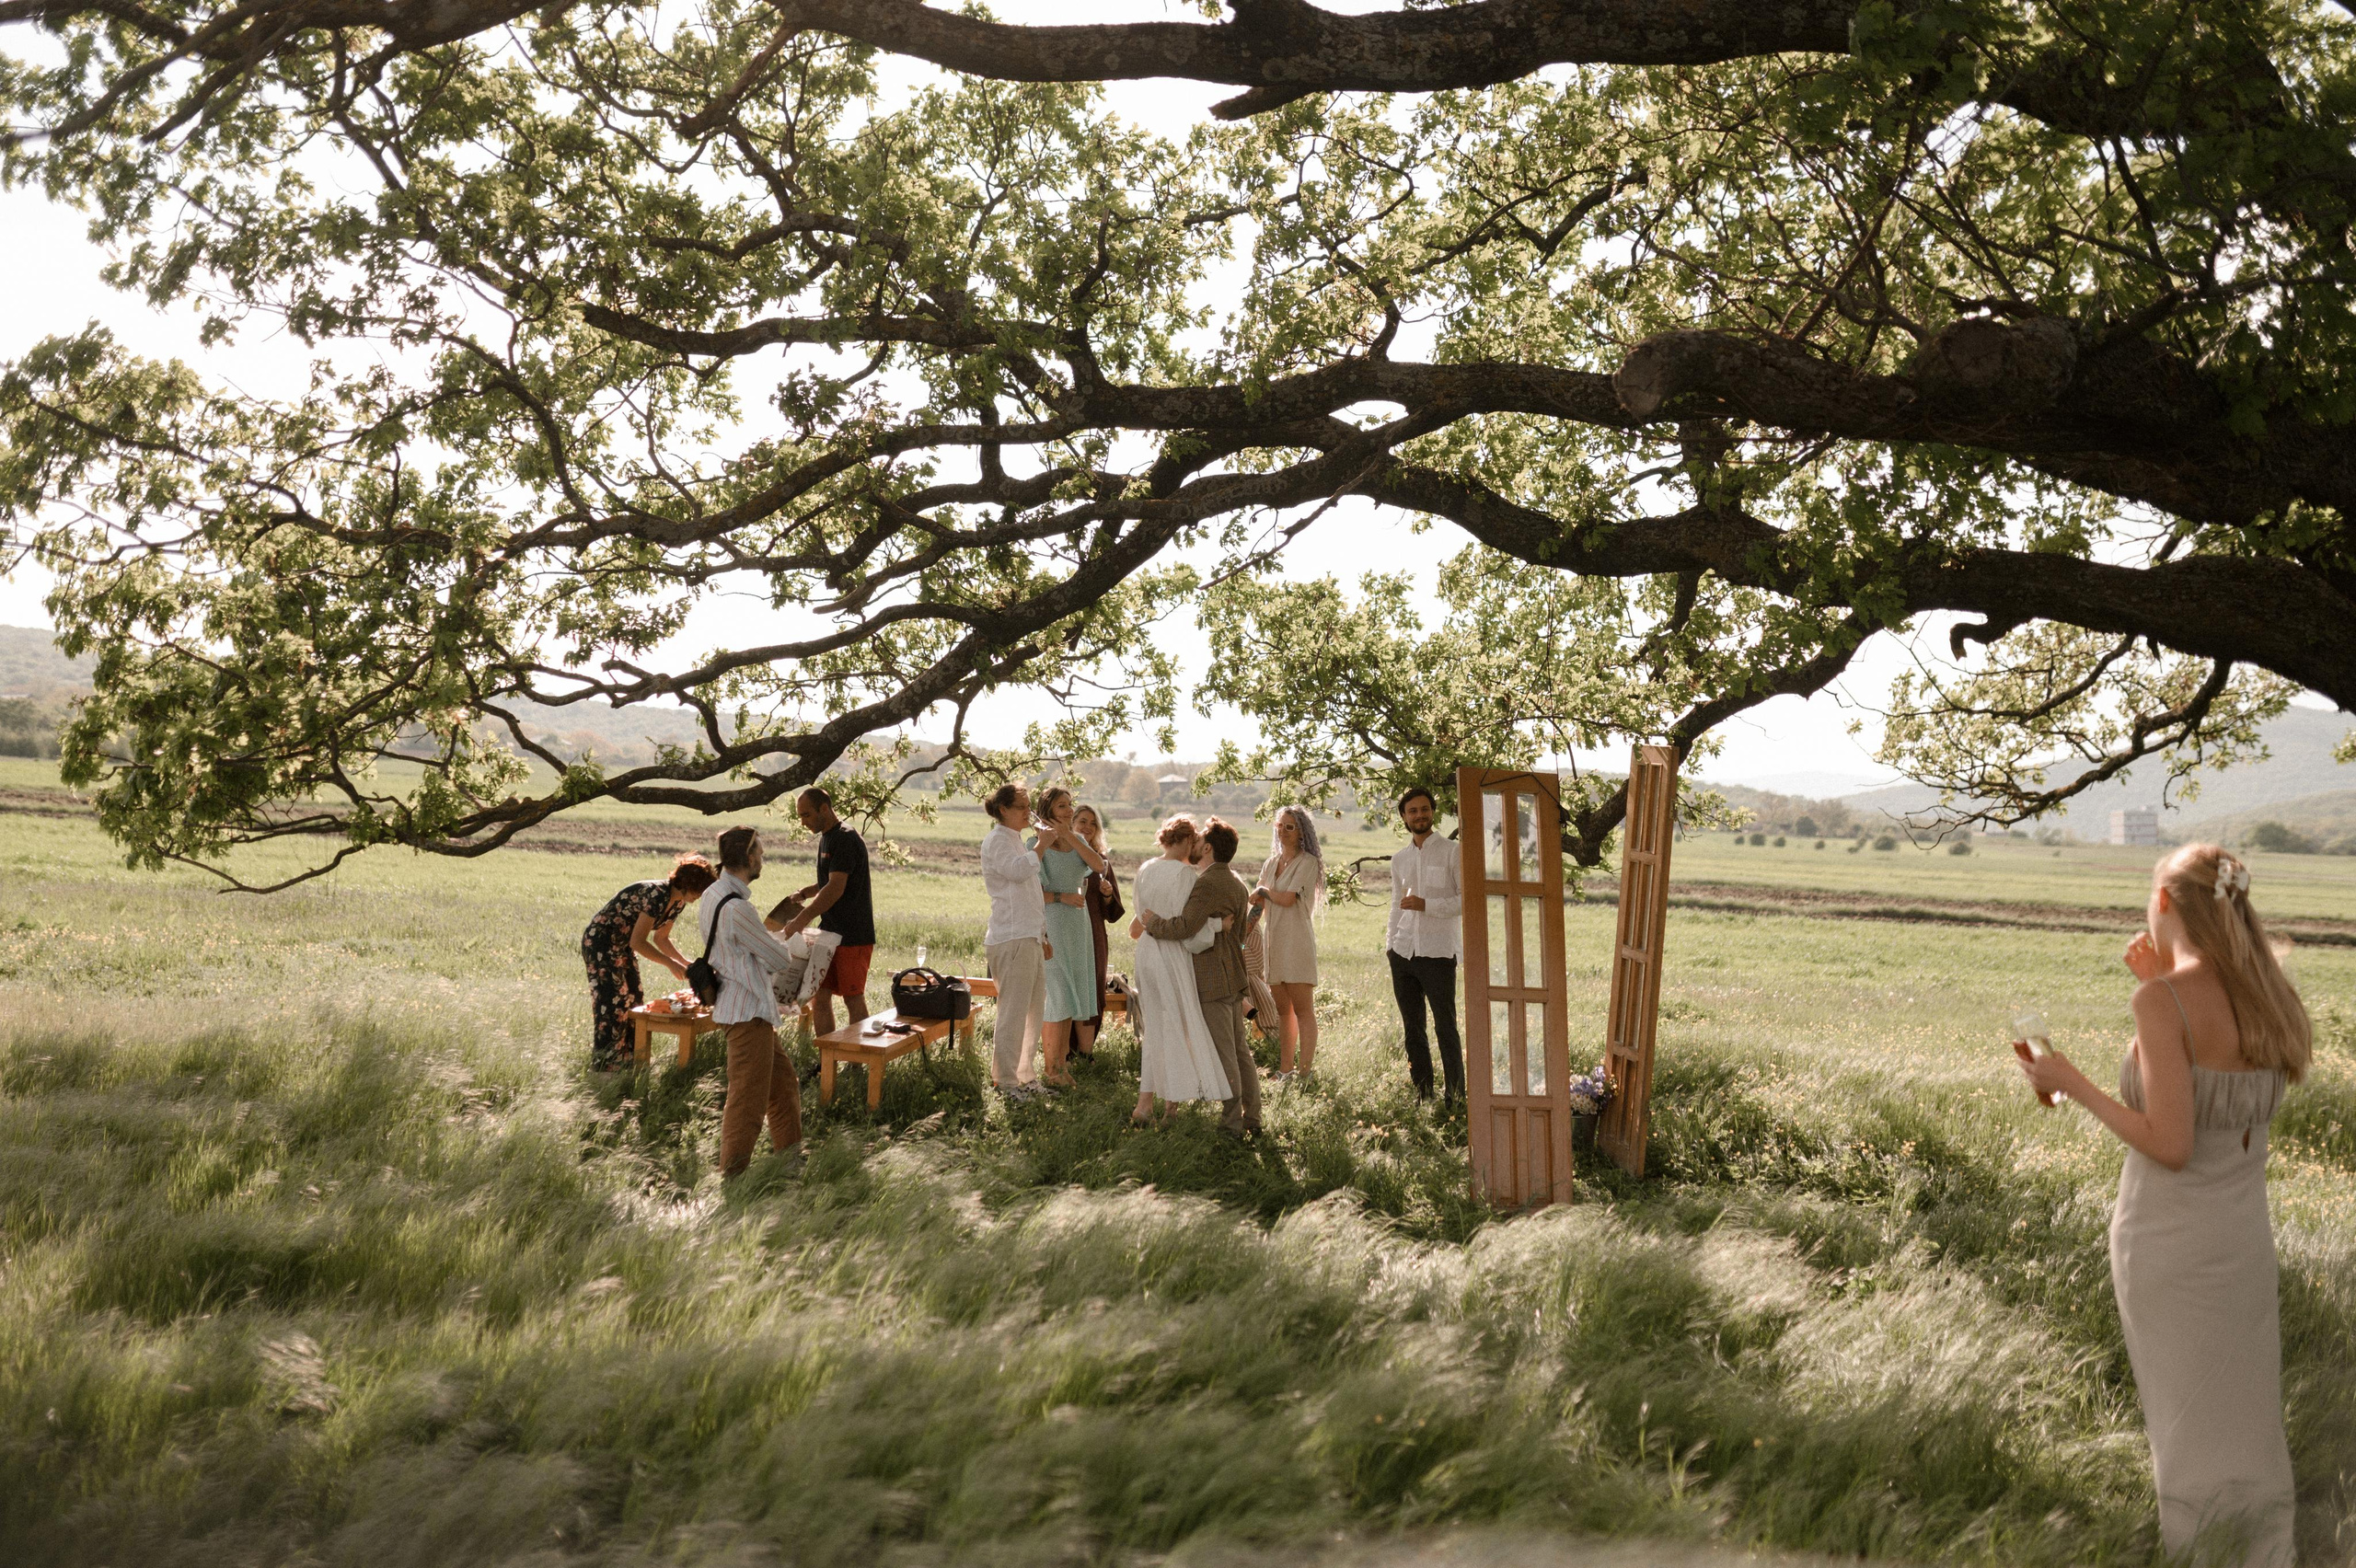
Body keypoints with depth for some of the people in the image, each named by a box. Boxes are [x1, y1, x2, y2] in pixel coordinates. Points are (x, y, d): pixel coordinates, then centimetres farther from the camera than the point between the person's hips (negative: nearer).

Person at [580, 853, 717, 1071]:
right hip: (600, 942, -10)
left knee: (633, 1000, 10)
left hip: (622, 945, 10)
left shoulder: (678, 902, 1)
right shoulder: (657, 895, -28)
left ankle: (626, 1060, 18)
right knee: (611, 1005, -9)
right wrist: (670, 963, -24)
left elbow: (660, 938, 15)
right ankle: (603, 1066, -3)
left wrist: (685, 962, 3)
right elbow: (638, 942, -28)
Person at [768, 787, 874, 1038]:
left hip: (853, 935, -10)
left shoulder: (846, 840, -16)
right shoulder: (826, 838, 16)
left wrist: (802, 919, -27)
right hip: (830, 932, 10)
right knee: (819, 997, 9)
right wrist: (804, 894, 10)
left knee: (853, 999, -3)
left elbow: (836, 889, -24)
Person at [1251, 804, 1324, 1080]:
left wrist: (1265, 891, 5)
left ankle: (1305, 1073, -9)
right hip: (1273, 940, 7)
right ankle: (1284, 1070, 10)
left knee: (1302, 1010, -7)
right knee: (1283, 1009, 7)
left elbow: (1288, 899, -13)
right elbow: (1256, 899, 15)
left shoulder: (1308, 863, -5)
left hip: (1297, 941, -7)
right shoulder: (1271, 863, 17)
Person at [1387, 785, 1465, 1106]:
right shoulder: (1399, 859, 15)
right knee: (1412, 1028, 6)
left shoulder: (1452, 851, 0)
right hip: (1403, 953, 5)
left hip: (1438, 952, -5)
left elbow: (1467, 899, -5)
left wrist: (1427, 905, -14)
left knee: (1445, 1027, -5)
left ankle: (1456, 1096, 0)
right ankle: (1422, 1093, 12)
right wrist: (1390, 945, 12)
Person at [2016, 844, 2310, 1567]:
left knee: (2186, 1430, 6)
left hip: (2169, 1242, -6)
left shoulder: (2163, 1002, -19)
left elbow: (2170, 1145, -21)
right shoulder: (2267, 1000, 2)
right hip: (2245, 1238, 6)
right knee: (2251, 1427, 16)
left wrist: (2073, 1084, -11)